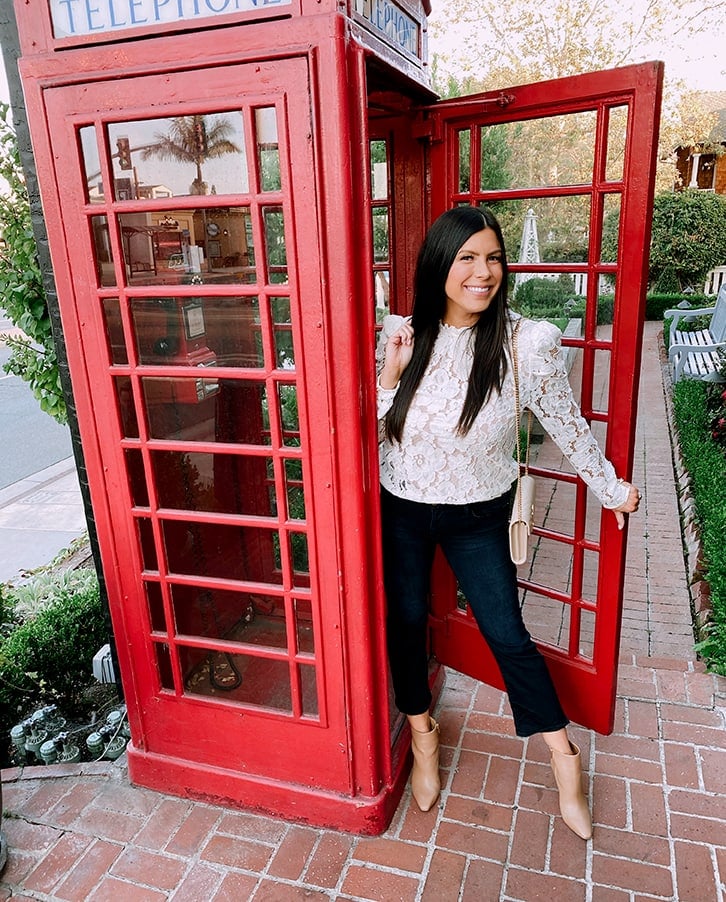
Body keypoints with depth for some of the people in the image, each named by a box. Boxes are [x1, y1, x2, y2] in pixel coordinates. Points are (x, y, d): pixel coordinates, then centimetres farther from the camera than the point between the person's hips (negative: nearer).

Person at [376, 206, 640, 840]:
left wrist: (610, 487, 8)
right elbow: (371, 434, -5)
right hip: (401, 510, 2)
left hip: (478, 516, -2)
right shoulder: (400, 336, -11)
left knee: (506, 633, 7)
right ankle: (423, 734, 42)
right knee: (406, 622, 14)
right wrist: (390, 376, -21)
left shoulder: (524, 344, -18)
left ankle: (565, 761, 31)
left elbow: (567, 425, -3)